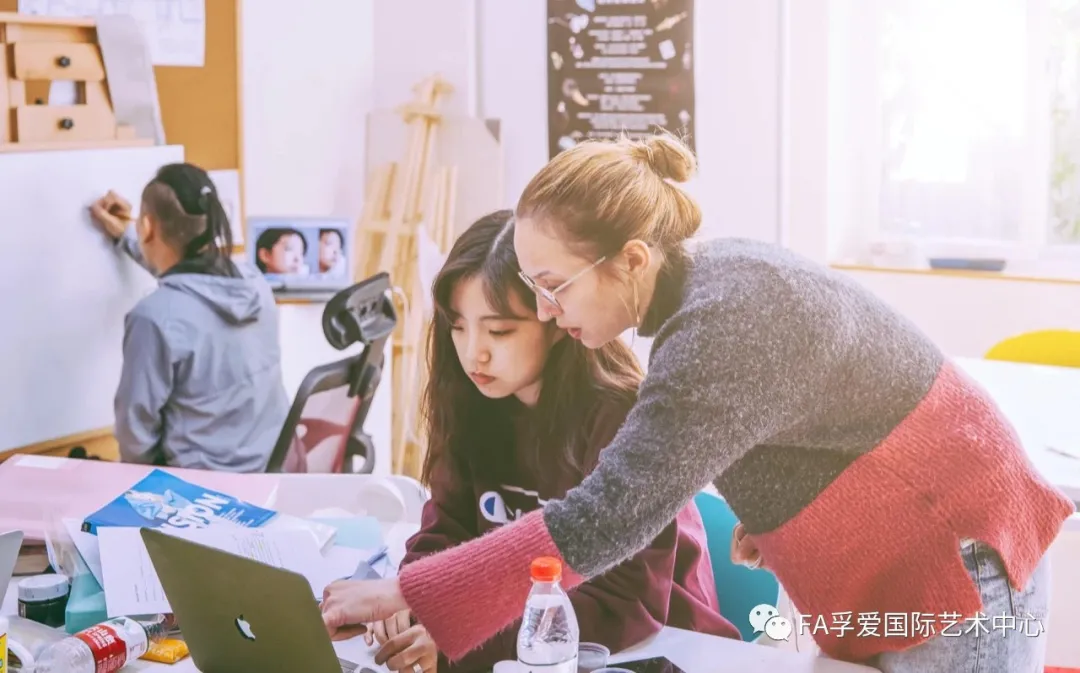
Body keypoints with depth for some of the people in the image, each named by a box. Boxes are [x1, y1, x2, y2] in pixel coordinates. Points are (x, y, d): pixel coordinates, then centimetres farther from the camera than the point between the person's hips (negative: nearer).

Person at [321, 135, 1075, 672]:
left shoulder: (725, 327, -29)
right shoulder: (714, 275, 0)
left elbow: (606, 517, -35)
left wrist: (406, 597, -33)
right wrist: (770, 515, -3)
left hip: (955, 570, -9)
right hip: (893, 578, 9)